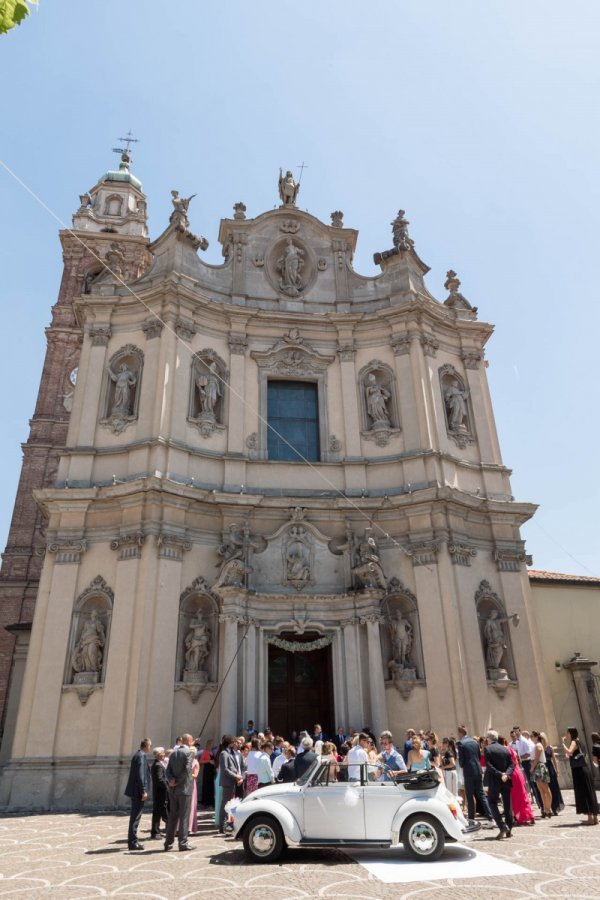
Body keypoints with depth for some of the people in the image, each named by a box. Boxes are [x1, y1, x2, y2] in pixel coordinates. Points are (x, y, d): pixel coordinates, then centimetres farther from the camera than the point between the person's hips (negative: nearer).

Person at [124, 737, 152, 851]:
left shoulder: (137, 755, 15)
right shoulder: (141, 756, -15)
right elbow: (140, 774, -21)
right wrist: (143, 791, -20)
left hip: (134, 791, 10)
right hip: (138, 790, -10)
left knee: (135, 816, 16)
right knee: (136, 816, -4)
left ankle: (132, 841, 23)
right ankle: (133, 842, 0)